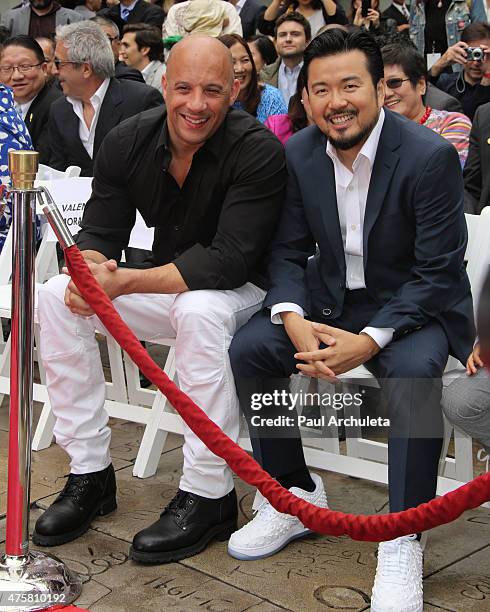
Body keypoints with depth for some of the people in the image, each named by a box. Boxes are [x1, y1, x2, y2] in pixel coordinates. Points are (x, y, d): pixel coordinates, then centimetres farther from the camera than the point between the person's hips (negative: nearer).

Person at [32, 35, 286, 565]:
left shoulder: (257, 151, -23)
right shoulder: (127, 142, -6)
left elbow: (228, 260, -29)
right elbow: (99, 232, -4)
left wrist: (125, 282, -37)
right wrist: (90, 269, -31)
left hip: (241, 290, -6)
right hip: (168, 285, 6)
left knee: (200, 309, -38)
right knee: (56, 296, -10)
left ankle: (208, 494, -24)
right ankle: (90, 472, -3)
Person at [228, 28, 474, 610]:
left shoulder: (430, 156, -19)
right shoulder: (298, 153, -4)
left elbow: (436, 272, -19)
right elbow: (288, 251, 0)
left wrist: (370, 340, -30)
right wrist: (294, 321, -21)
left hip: (413, 304, -5)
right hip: (331, 296, 5)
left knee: (413, 369, -35)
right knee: (248, 347, -16)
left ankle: (402, 541, -21)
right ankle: (295, 496, 1)